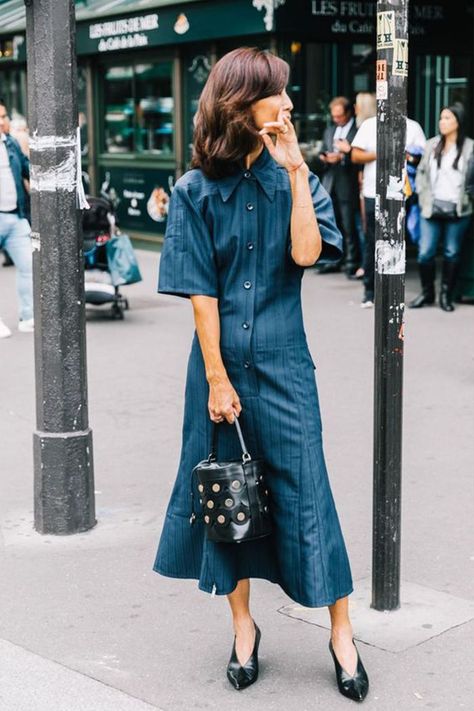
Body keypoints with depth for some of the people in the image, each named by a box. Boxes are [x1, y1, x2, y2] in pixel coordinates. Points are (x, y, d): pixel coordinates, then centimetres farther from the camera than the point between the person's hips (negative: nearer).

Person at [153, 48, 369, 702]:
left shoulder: (293, 179, 2)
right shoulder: (195, 191, -3)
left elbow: (306, 252, -16)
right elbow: (200, 291, -5)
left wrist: (296, 169, -14)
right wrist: (216, 378, -8)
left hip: (283, 364, 0)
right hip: (221, 360, 0)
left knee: (305, 490, 1)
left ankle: (342, 633, 13)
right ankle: (243, 627, 25)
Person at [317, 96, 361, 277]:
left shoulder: (358, 130, -6)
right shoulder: (329, 131, 19)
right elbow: (322, 152, 21)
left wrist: (343, 156, -20)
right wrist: (325, 157, 1)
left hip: (347, 185, -7)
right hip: (330, 183, 7)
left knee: (348, 225, -5)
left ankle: (352, 262, 1)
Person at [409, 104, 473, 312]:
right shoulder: (432, 145, 10)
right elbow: (422, 172, 13)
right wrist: (423, 196, 3)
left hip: (457, 210, -2)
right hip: (431, 208, 2)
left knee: (452, 253, 6)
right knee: (425, 253, -2)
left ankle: (446, 295, 16)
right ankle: (426, 292, 14)